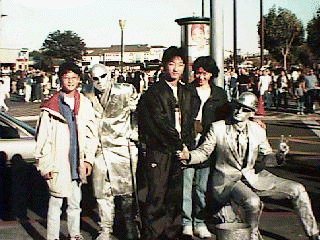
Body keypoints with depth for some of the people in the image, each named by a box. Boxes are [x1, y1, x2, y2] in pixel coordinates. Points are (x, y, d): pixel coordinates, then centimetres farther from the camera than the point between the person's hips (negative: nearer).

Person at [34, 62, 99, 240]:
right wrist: (45, 165, -5)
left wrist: (88, 159, 2)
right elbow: (42, 137, -3)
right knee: (56, 201, 2)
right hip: (58, 163, -3)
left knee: (75, 202, 14)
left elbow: (91, 133, 7)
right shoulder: (51, 106, -5)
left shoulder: (85, 104, 4)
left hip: (78, 163, 3)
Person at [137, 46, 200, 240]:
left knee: (176, 195, 8)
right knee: (156, 195, -6)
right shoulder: (154, 91, -4)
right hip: (159, 152, -5)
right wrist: (179, 142, -7)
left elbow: (189, 121, 17)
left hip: (181, 151, 5)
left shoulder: (189, 92, 15)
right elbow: (159, 122, -10)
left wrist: (187, 146, 4)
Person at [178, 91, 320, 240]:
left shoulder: (258, 131, 3)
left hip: (253, 178, 4)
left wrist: (279, 156, -15)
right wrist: (188, 156, -23)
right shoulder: (218, 128, -5)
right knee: (252, 202, -36)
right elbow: (203, 152, -2)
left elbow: (267, 158, 8)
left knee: (298, 190, -4)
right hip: (228, 180, -4)